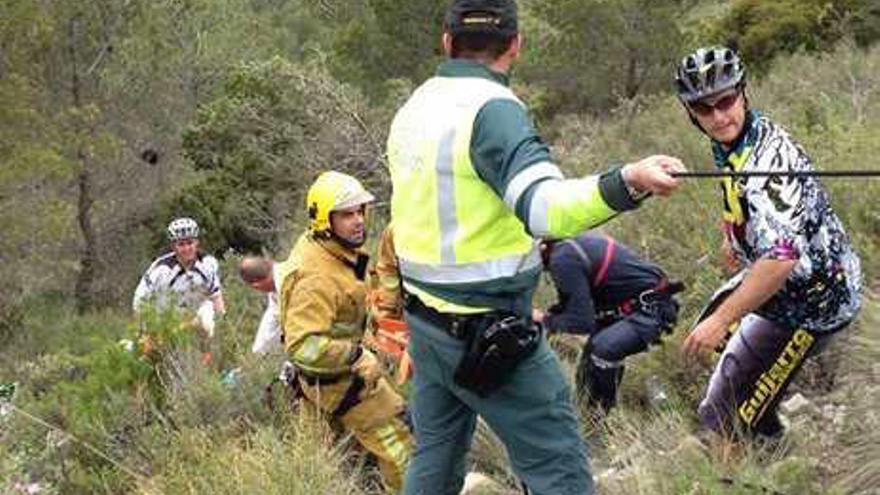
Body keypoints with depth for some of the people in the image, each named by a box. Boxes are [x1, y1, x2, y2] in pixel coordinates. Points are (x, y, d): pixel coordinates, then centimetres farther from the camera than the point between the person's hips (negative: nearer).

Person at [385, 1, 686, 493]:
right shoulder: (493, 109, -19)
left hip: (425, 320, 8)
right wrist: (627, 182, -48)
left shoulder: (413, 107, 7)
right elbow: (545, 207, -34)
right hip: (489, 333, -8)